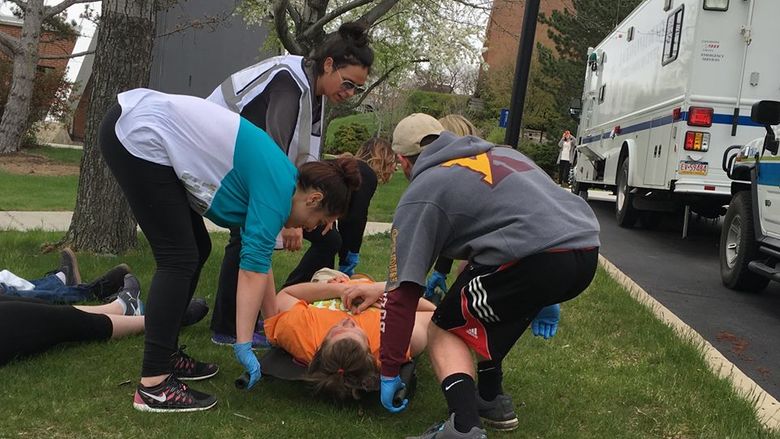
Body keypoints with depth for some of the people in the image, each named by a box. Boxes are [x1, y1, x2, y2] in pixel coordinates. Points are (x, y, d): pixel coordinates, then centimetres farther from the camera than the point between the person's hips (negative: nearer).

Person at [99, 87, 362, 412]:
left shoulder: (270, 178, 15)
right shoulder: (278, 188, -11)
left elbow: (258, 260, 21)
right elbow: (252, 269, -15)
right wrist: (243, 346, -12)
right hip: (139, 136, -10)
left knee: (197, 249, 12)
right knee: (179, 259, -11)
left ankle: (165, 355, 19)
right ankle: (153, 387, -12)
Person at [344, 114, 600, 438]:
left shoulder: (419, 196, 8)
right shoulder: (501, 153, 29)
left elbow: (401, 295, 5)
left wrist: (389, 372, 14)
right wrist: (545, 297, 38)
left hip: (538, 261, -8)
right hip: (586, 250, 8)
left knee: (444, 331, 12)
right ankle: (491, 399, 34)